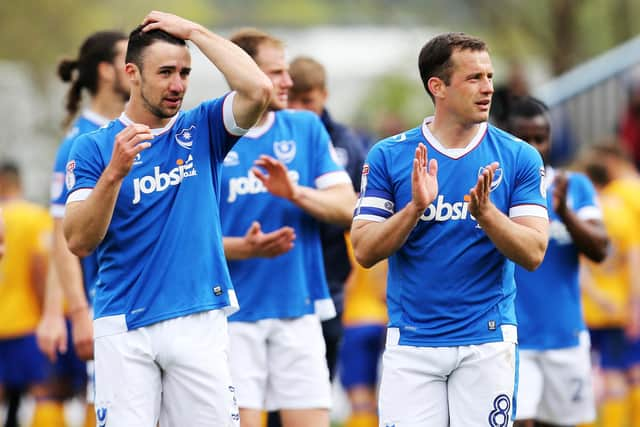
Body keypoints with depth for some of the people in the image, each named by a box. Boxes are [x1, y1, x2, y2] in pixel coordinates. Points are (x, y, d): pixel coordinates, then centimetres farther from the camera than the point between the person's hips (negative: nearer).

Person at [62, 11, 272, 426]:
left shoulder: (203, 129, 8)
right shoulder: (94, 148, 3)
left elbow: (258, 89, -10)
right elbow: (79, 242, -6)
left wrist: (195, 31, -5)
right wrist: (114, 173, -21)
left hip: (200, 322, 1)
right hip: (124, 328, -1)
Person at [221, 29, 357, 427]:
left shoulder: (306, 128, 8)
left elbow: (347, 207, 1)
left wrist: (295, 193, -17)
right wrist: (246, 248, -23)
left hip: (299, 308, 3)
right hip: (234, 315, -3)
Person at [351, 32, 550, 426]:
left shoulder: (519, 158, 2)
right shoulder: (388, 156, 2)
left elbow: (533, 254, -4)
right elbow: (365, 252, -3)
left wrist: (485, 211, -20)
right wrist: (415, 207, -18)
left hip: (488, 340, 0)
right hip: (411, 344, 0)